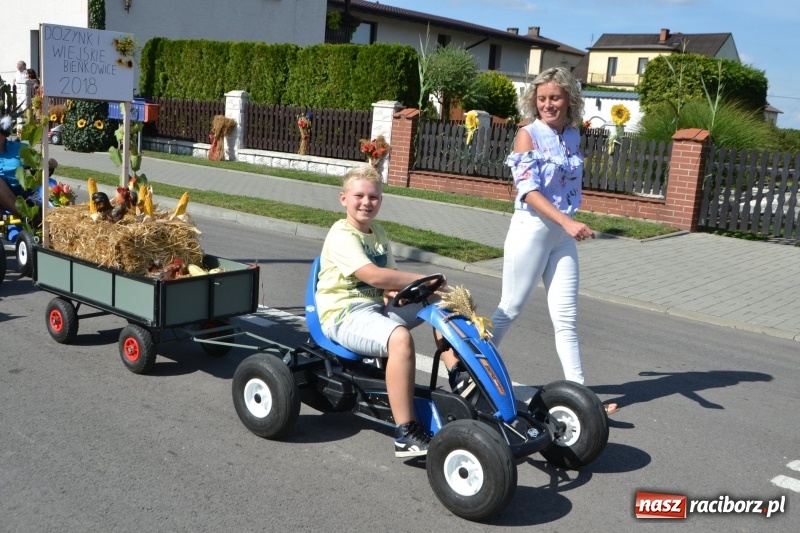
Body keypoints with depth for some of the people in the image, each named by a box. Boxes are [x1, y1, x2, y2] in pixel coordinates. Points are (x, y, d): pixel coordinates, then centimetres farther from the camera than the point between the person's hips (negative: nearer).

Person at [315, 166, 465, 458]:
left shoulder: (378, 234, 16)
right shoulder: (341, 235, -12)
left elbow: (389, 278, 12)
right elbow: (373, 275, -25)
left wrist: (394, 291, -13)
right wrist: (423, 280, -21)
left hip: (378, 306, 9)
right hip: (344, 314, -9)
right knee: (400, 337, -36)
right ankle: (406, 435, -33)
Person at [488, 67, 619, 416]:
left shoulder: (573, 136, 8)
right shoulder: (528, 135, -9)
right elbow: (528, 190, -19)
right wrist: (567, 222, -29)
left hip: (563, 234, 5)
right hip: (531, 230, -5)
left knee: (566, 316, 6)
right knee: (511, 308, 4)